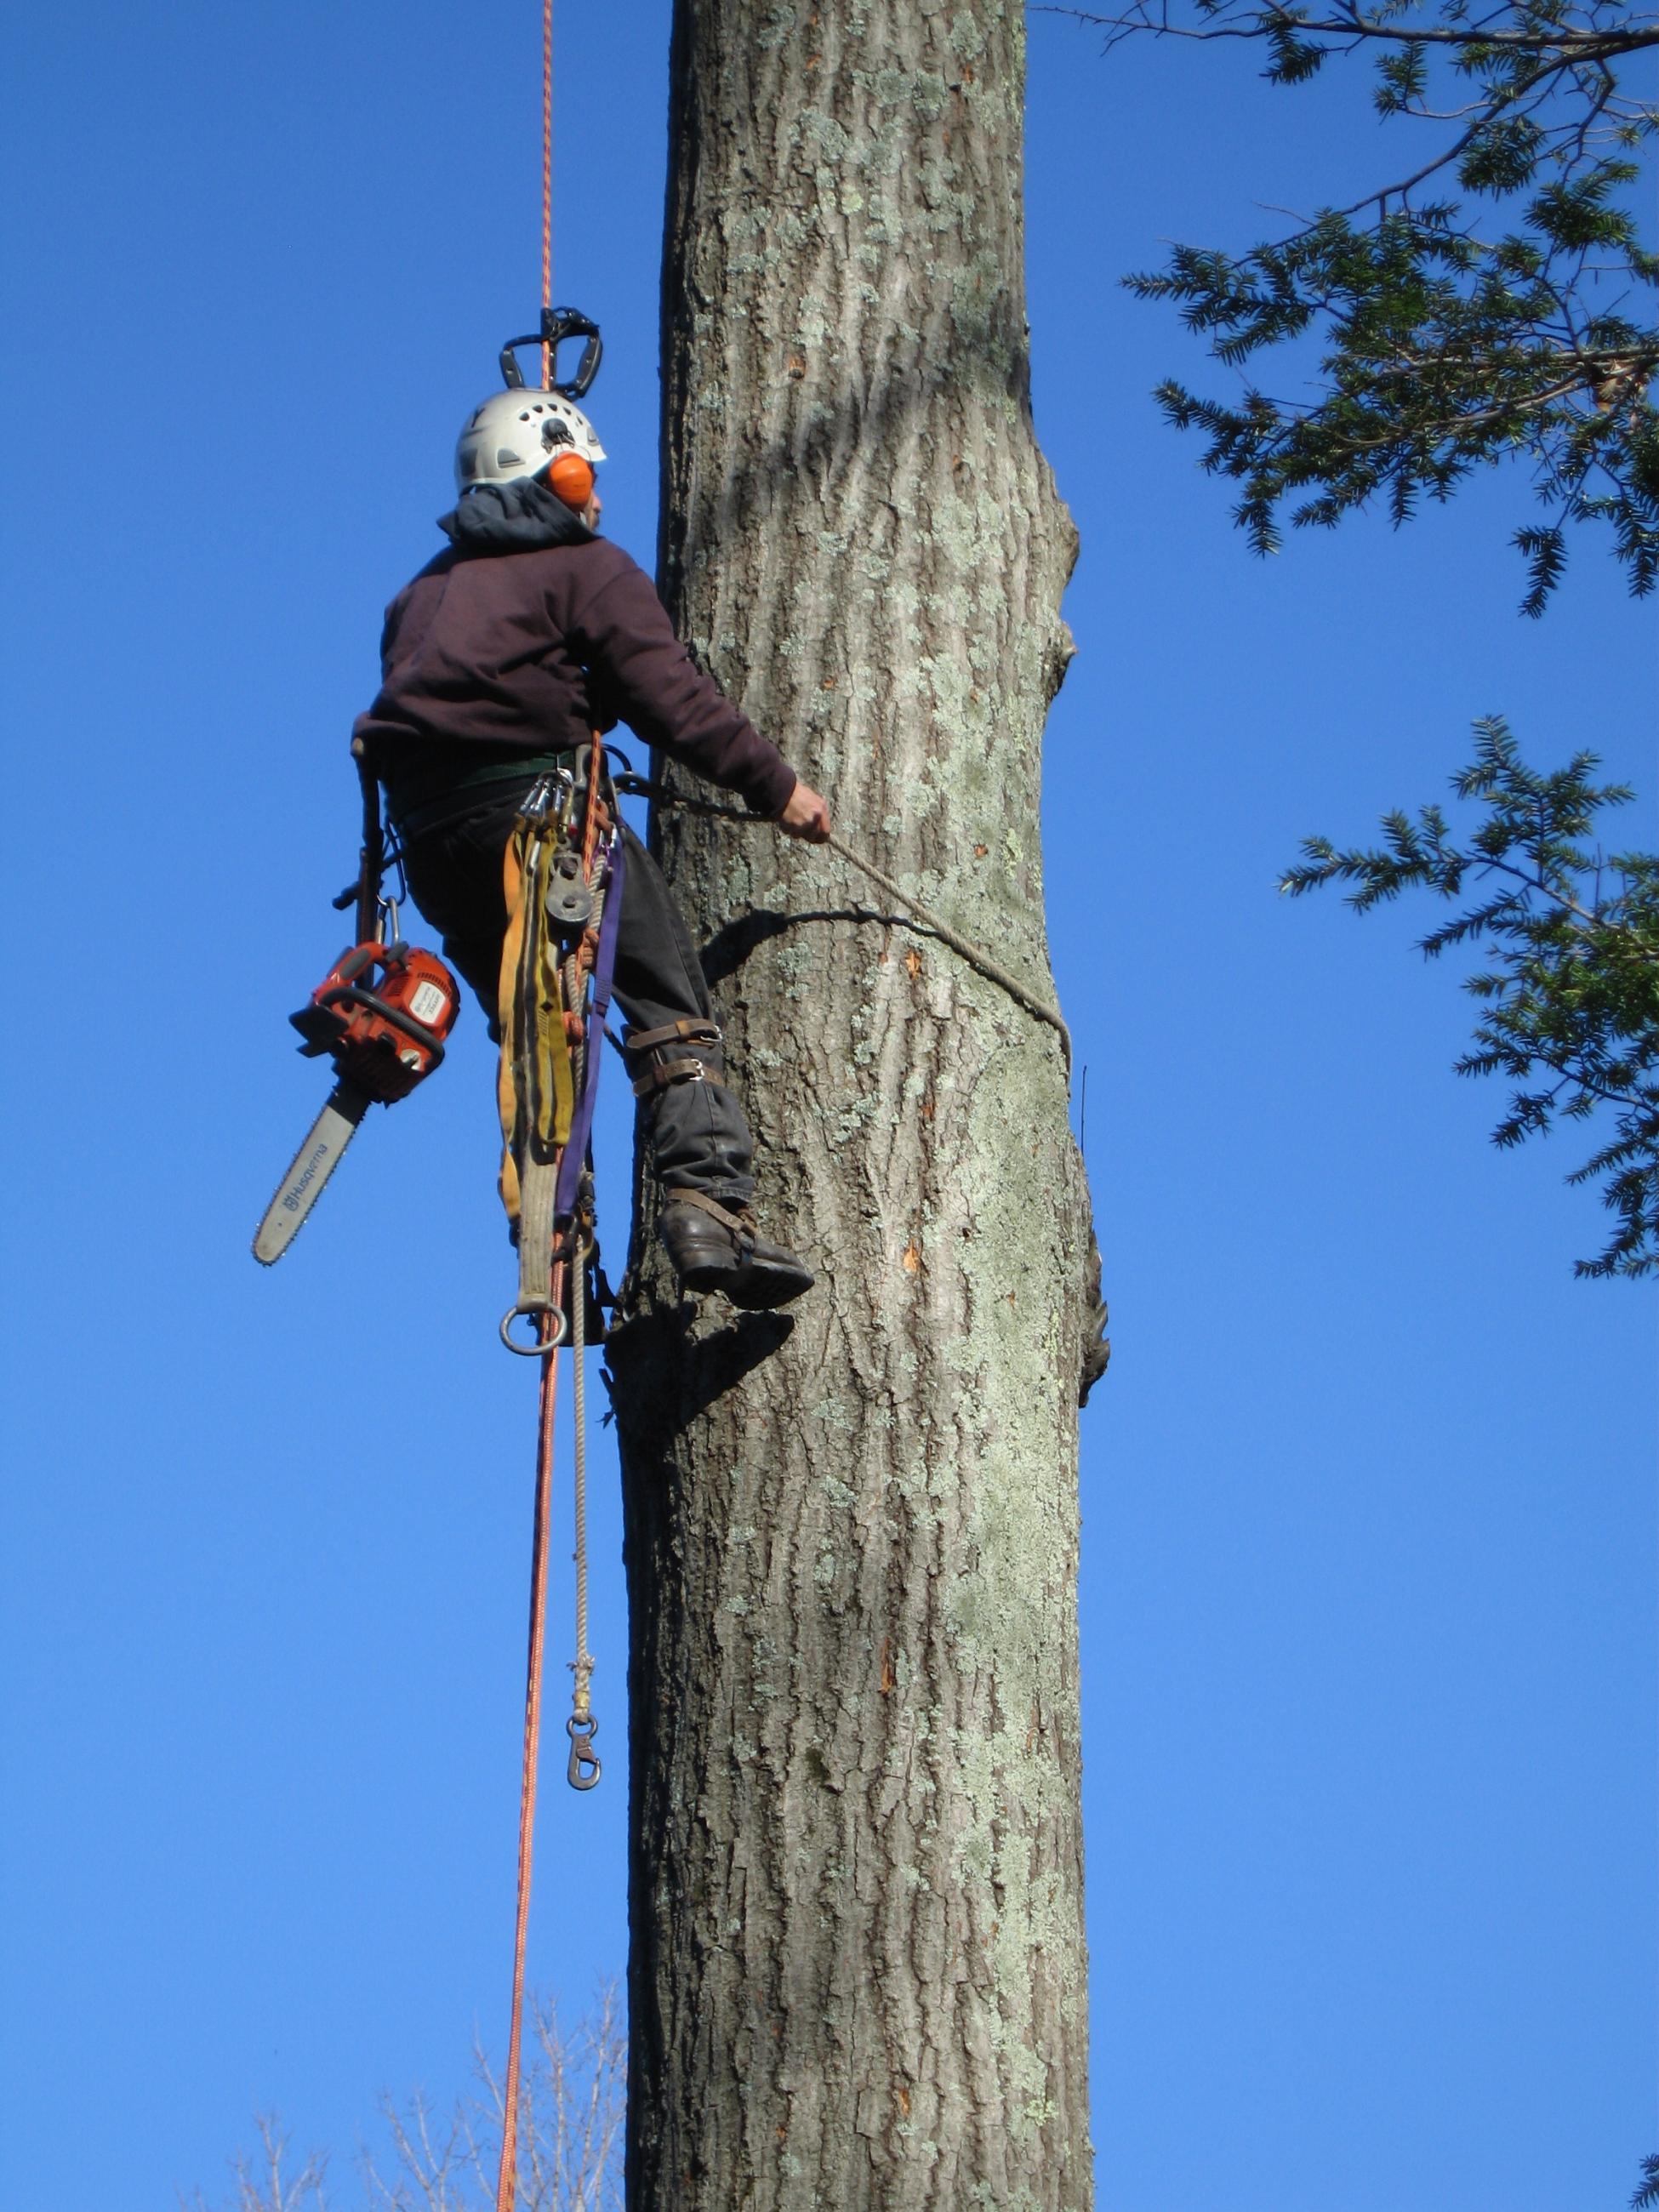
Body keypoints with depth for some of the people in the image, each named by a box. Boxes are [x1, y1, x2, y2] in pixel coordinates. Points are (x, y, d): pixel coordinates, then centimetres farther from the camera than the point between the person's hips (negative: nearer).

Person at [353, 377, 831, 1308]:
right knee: (671, 1008, -9)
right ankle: (710, 1207, -28)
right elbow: (673, 697, -4)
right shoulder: (588, 569, 5)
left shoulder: (422, 594, 28)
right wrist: (775, 785, -1)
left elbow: (405, 716, 21)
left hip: (429, 836, 7)